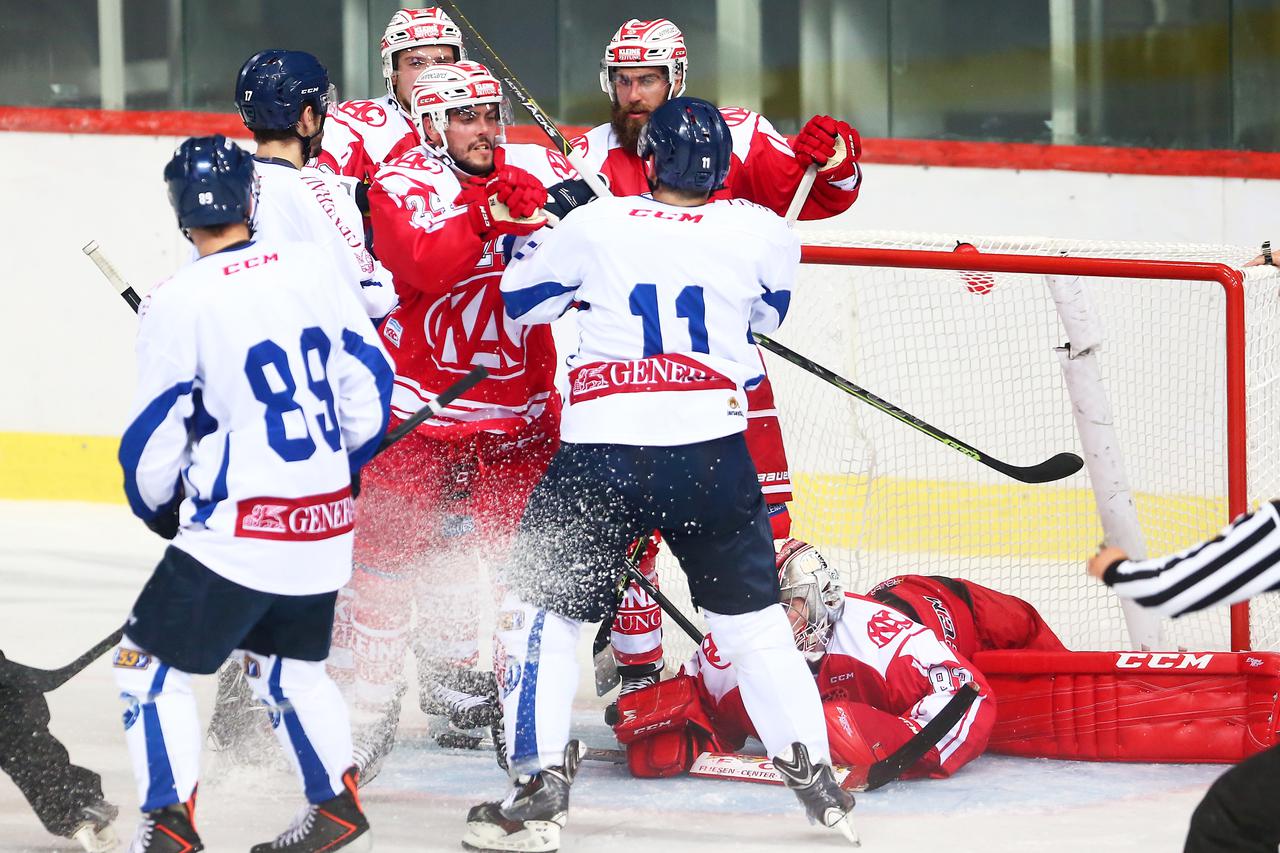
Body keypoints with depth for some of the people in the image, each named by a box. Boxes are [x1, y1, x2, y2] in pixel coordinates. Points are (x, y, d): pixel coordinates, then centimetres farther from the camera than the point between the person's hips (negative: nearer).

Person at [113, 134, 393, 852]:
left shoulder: (177, 304, -14)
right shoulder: (308, 268, 2)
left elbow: (155, 438, -9)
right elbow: (369, 378, 10)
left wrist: (155, 505, 11)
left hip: (237, 535, -6)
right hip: (327, 526, 6)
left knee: (150, 664, 4)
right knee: (289, 663, 25)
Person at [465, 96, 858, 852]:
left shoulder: (596, 226, 1)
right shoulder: (758, 232, 3)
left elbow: (521, 298, 16)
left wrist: (546, 226, 32)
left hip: (603, 457, -2)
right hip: (714, 457, 2)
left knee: (544, 610, 9)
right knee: (752, 616, 18)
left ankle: (540, 789, -1)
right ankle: (814, 777, 18)